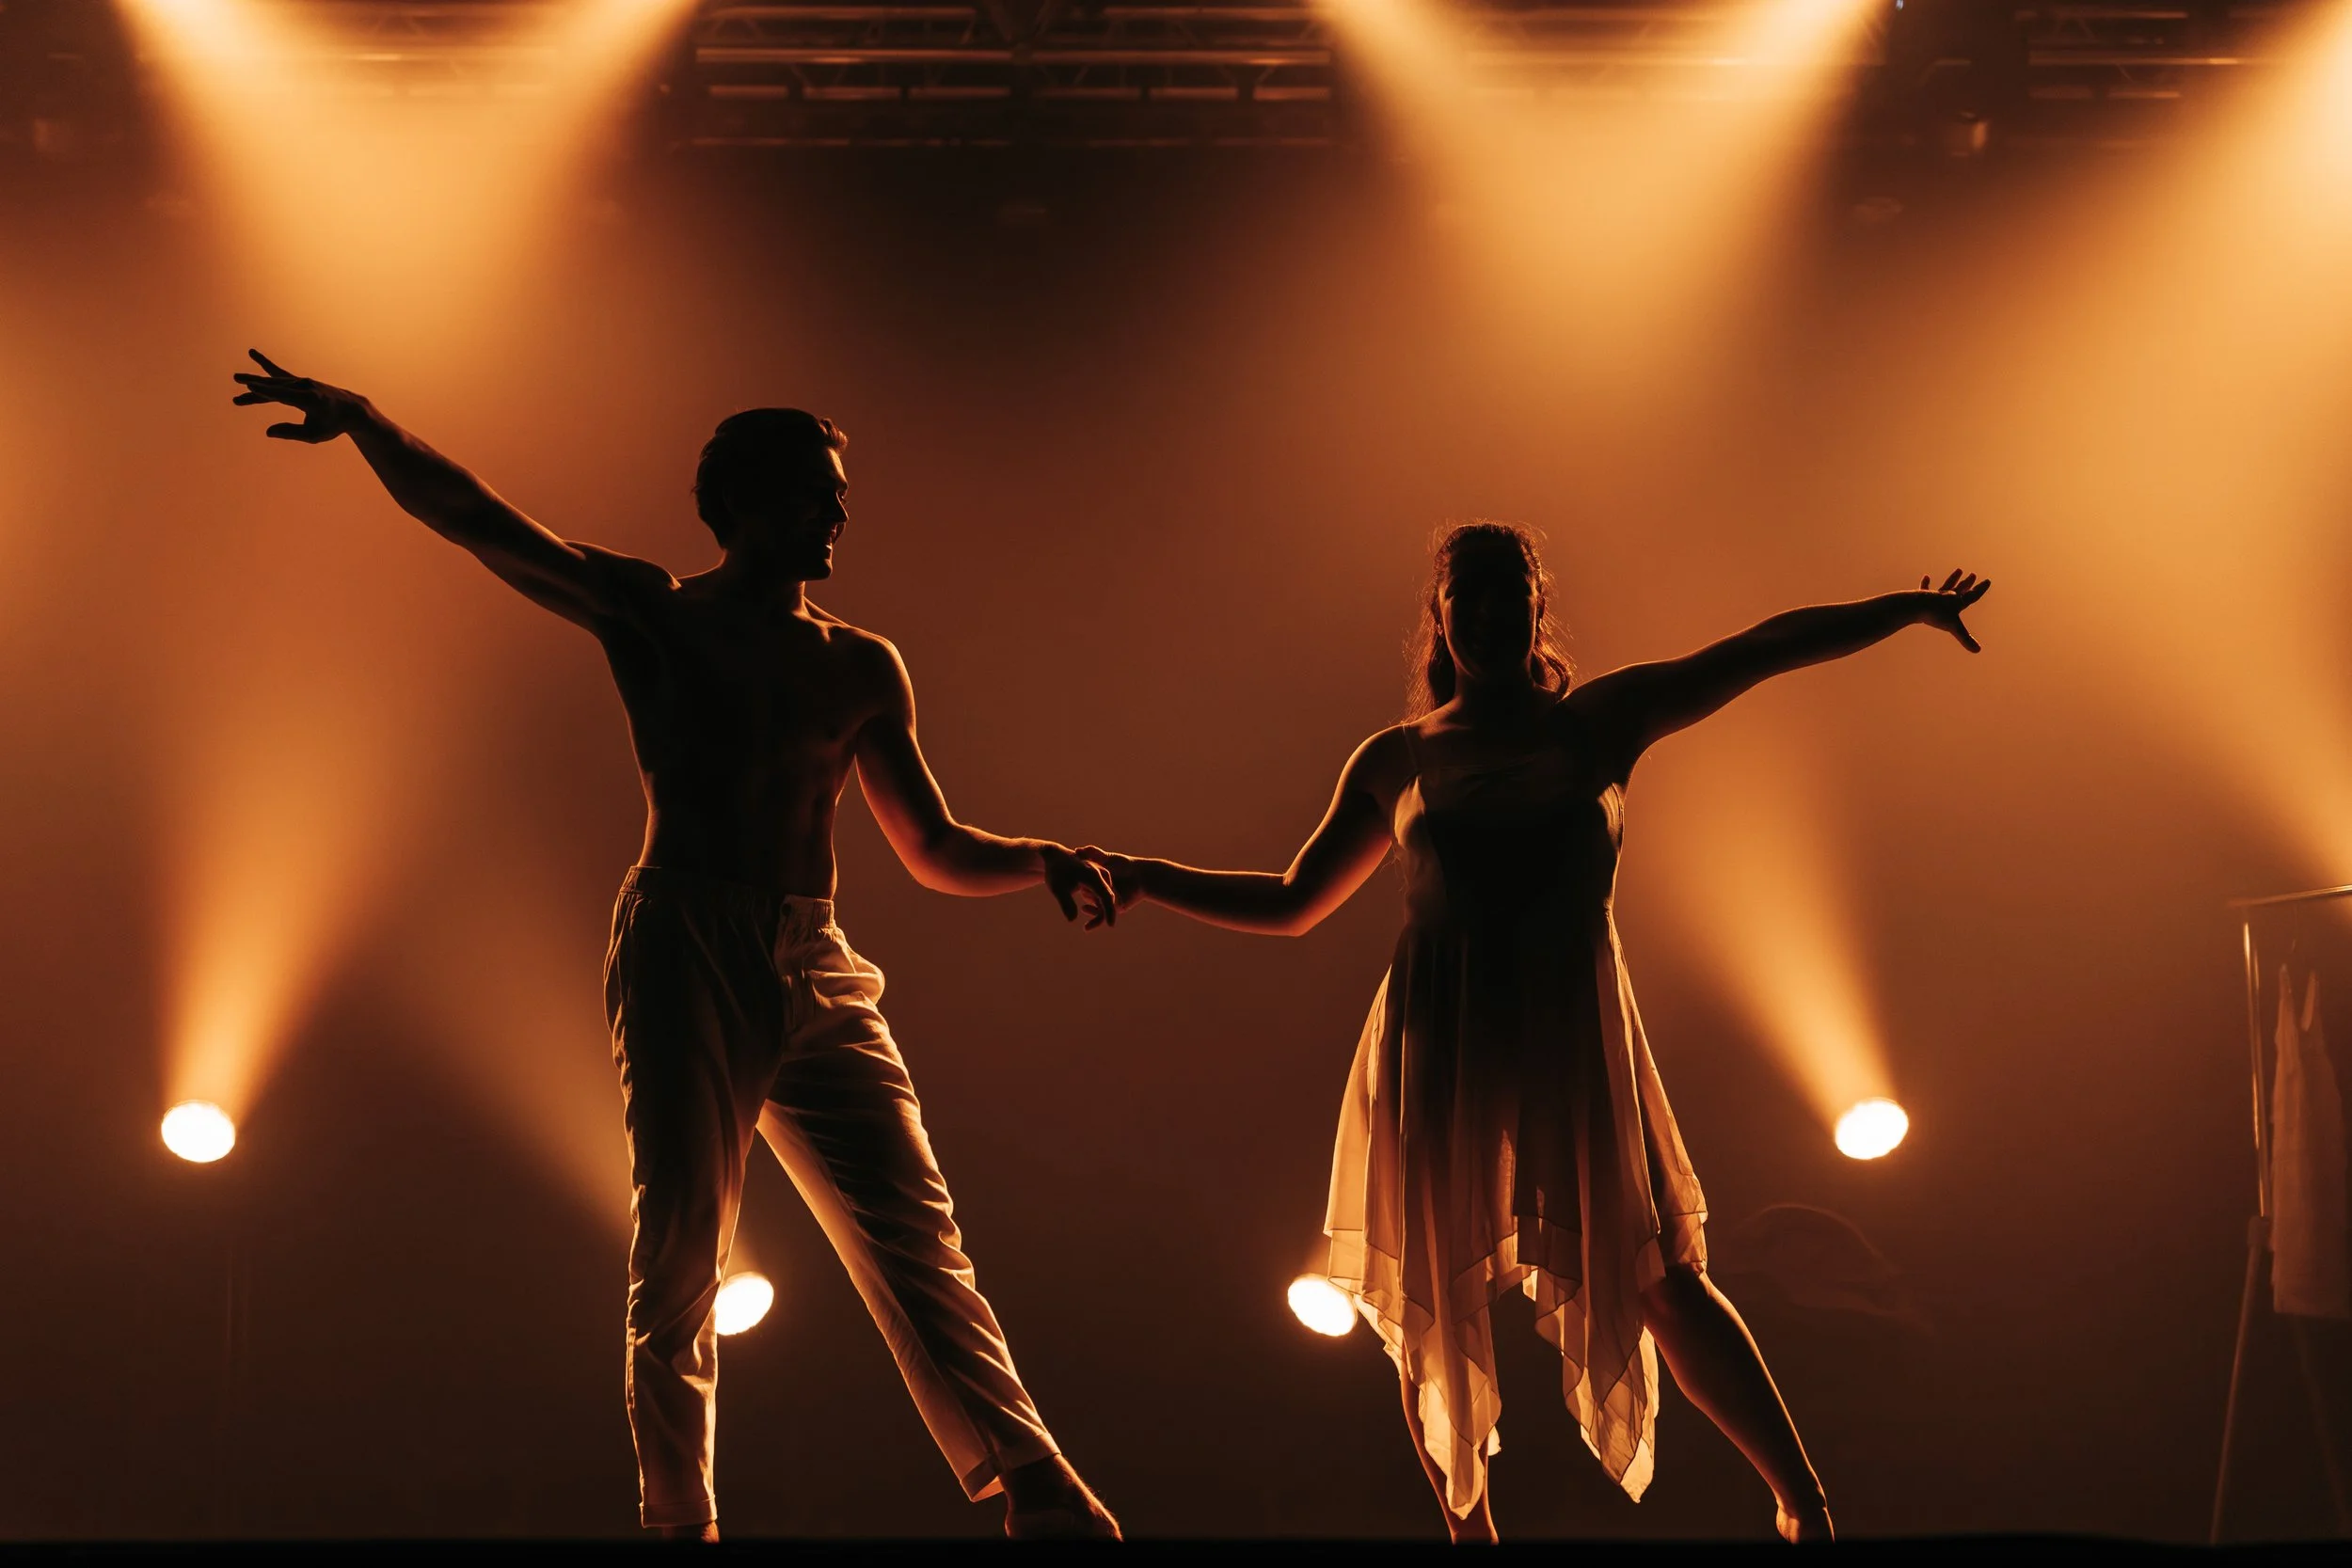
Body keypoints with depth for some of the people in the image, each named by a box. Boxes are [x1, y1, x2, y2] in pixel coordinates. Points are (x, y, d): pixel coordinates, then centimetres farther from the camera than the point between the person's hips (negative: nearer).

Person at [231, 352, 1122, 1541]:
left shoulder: (863, 668, 18)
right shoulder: (655, 616, 11)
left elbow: (935, 853, 19)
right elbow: (477, 521, 5)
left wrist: (1044, 861, 0)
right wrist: (363, 421, -8)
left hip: (818, 972, 3)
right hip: (685, 954, -2)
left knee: (917, 1244, -7)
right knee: (680, 1257, -6)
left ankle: (1043, 1503, -12)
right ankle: (680, 1521, 1)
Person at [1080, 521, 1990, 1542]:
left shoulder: (1601, 721, 9)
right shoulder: (1397, 760, 11)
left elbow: (1764, 649, 6)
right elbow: (1293, 903, 18)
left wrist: (1905, 607, 1)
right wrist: (1144, 878, 11)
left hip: (1572, 1034, -1)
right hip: (1436, 1043, 2)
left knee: (1654, 1280, -7)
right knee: (1432, 1303, 4)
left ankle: (1803, 1504, 1)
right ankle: (1468, 1526, 21)